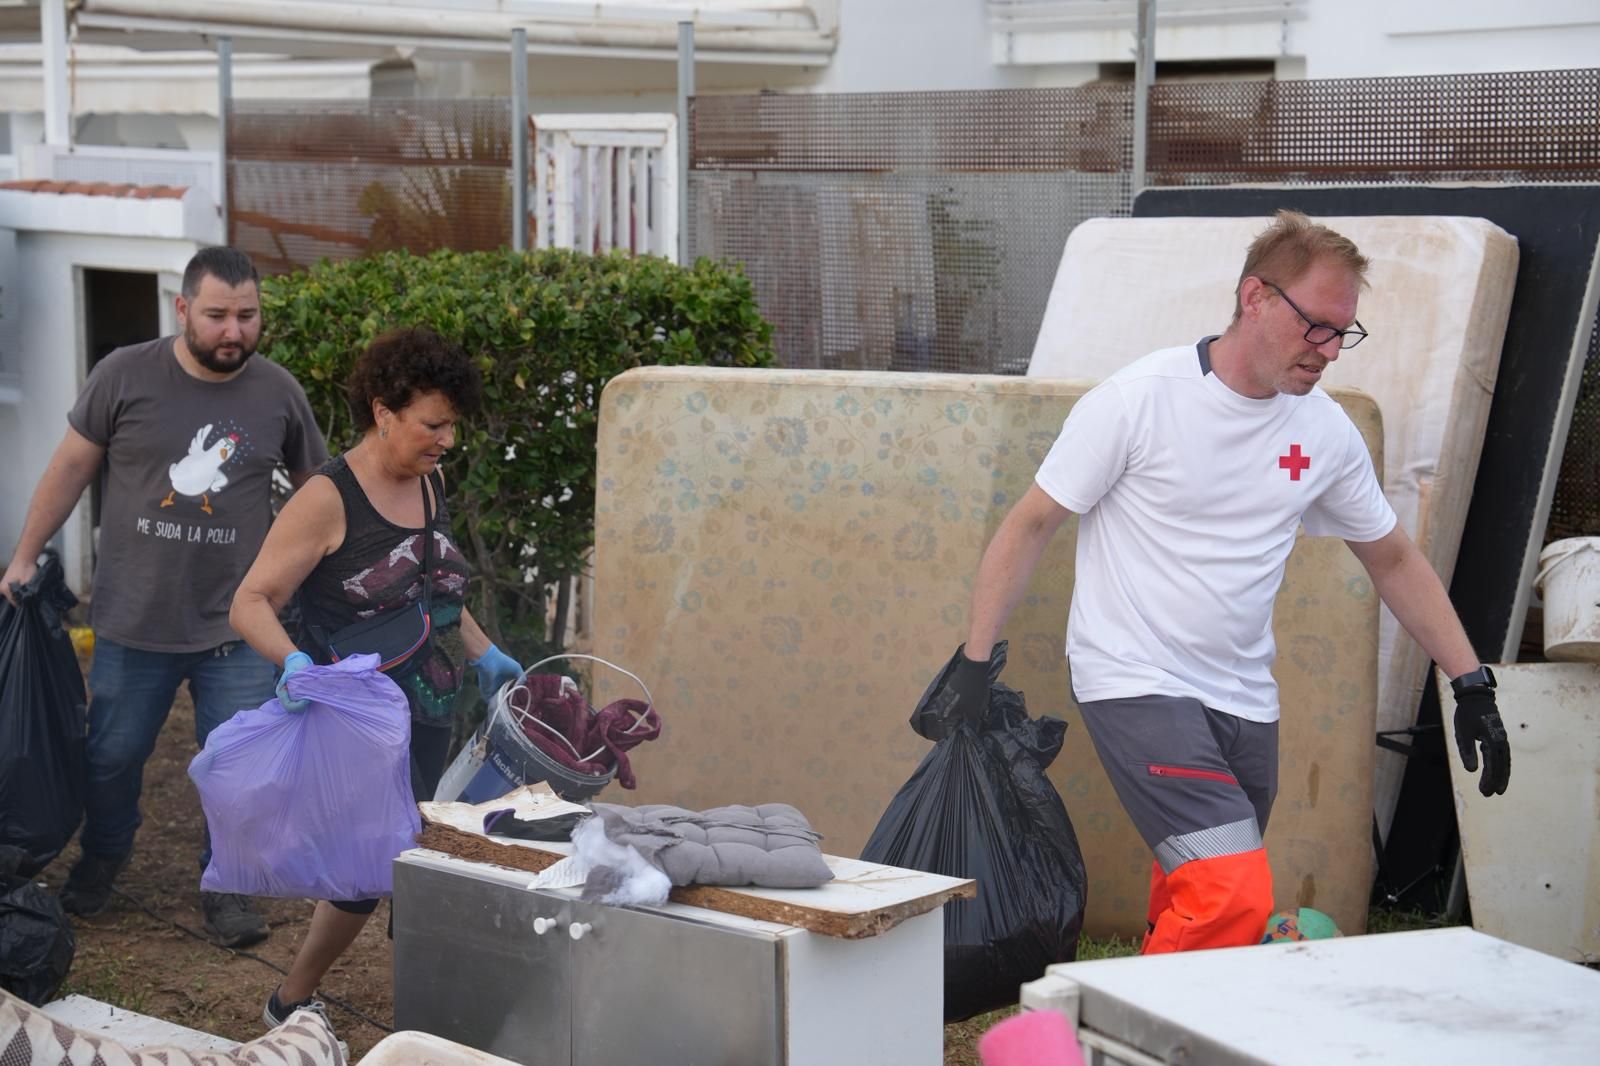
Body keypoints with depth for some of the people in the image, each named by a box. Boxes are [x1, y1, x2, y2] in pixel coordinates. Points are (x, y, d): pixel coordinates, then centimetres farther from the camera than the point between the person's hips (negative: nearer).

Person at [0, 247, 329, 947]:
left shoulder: (278, 392, -1)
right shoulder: (126, 376, -6)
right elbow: (70, 468, 3)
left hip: (238, 628, 0)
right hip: (134, 622, 0)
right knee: (112, 755, 13)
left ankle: (226, 886, 22)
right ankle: (102, 858, 39)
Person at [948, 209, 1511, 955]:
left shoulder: (1325, 431, 5)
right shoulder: (1140, 399, -11)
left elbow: (1393, 560, 17)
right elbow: (1032, 524, -5)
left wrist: (1471, 684, 14)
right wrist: (975, 660, -6)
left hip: (1244, 703, 6)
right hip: (1135, 686, -6)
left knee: (1190, 909, 10)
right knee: (1235, 897, -20)